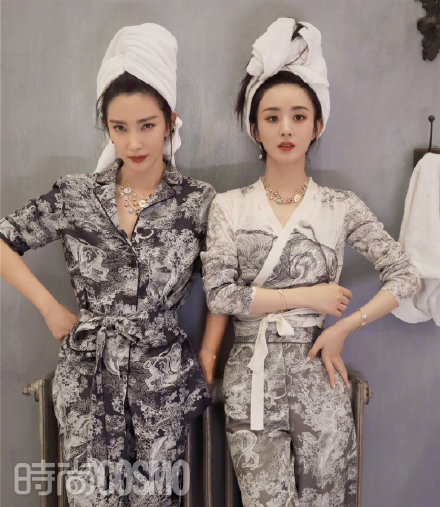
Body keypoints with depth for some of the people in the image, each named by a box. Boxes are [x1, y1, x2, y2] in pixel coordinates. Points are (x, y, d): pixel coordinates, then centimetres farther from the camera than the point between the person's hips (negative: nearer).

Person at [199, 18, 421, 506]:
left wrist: (342, 328, -8)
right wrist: (306, 297, -10)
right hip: (251, 378, 0)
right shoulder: (229, 206, 0)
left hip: (318, 373, 1)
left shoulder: (341, 207, 1)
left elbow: (405, 275, 0)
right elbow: (219, 293, -9)